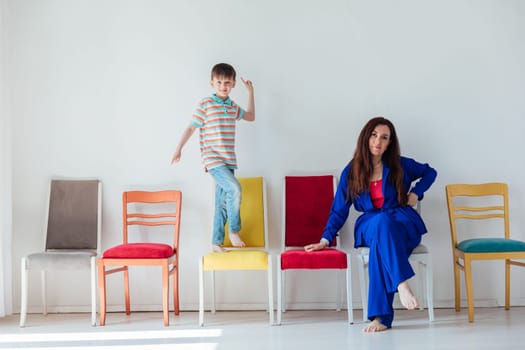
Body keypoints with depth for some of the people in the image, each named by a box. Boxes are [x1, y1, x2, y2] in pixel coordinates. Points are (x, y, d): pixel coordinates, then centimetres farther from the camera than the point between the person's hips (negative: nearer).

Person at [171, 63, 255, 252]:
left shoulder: (233, 107, 12)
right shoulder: (205, 104, -5)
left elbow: (251, 116, 28)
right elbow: (191, 127, -2)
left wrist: (251, 92, 22)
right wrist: (178, 150, -3)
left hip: (228, 161, 6)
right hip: (212, 159, -6)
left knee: (222, 204, 7)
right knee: (234, 188, -26)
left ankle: (216, 243, 17)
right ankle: (234, 231, -10)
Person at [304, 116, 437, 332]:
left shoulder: (400, 165, 4)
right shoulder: (351, 171, 4)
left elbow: (430, 173, 21)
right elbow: (339, 209, 7)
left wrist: (416, 193, 4)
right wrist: (326, 239, -1)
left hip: (404, 225, -1)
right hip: (371, 227, 1)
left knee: (381, 243, -39)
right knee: (382, 221, -39)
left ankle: (381, 316, -43)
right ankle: (402, 285, -49)